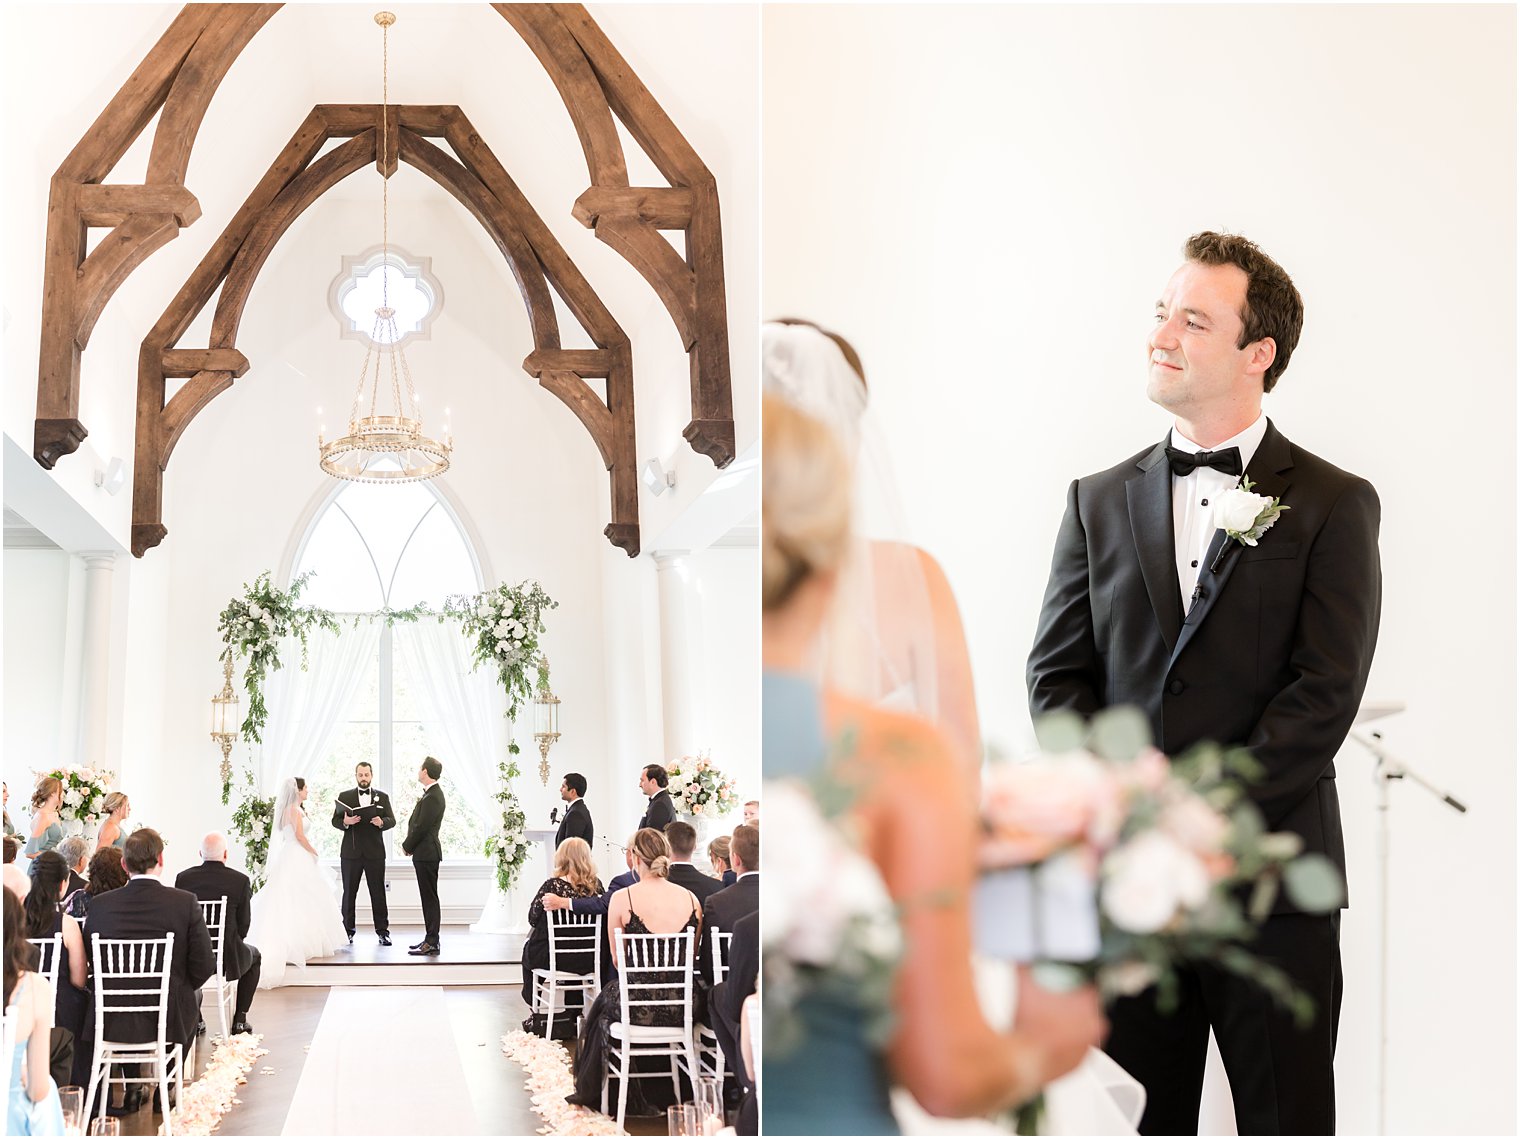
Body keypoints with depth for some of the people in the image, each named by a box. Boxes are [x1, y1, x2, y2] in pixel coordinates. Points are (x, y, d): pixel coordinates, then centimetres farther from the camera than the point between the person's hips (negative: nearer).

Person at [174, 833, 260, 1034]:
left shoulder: (183, 878, -4)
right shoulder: (240, 880, -10)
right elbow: (244, 924, -5)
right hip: (227, 958, -2)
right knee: (254, 956, 32)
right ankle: (240, 1019, 26)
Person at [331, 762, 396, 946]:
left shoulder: (382, 797, 10)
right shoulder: (345, 797, 8)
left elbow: (392, 820, 4)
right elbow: (335, 820, 3)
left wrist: (381, 822, -18)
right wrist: (345, 822, -19)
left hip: (375, 852, 0)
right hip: (351, 852, 0)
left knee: (378, 893, 1)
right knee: (349, 893, 4)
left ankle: (382, 931, 4)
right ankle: (348, 931, 10)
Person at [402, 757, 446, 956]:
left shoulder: (432, 797, -18)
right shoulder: (432, 794, 14)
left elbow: (421, 827, -20)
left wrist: (407, 847, -7)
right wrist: (410, 847, 10)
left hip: (426, 853, -10)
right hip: (424, 853, 10)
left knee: (429, 897, -7)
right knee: (428, 897, 13)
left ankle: (432, 943, -6)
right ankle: (430, 939, 19)